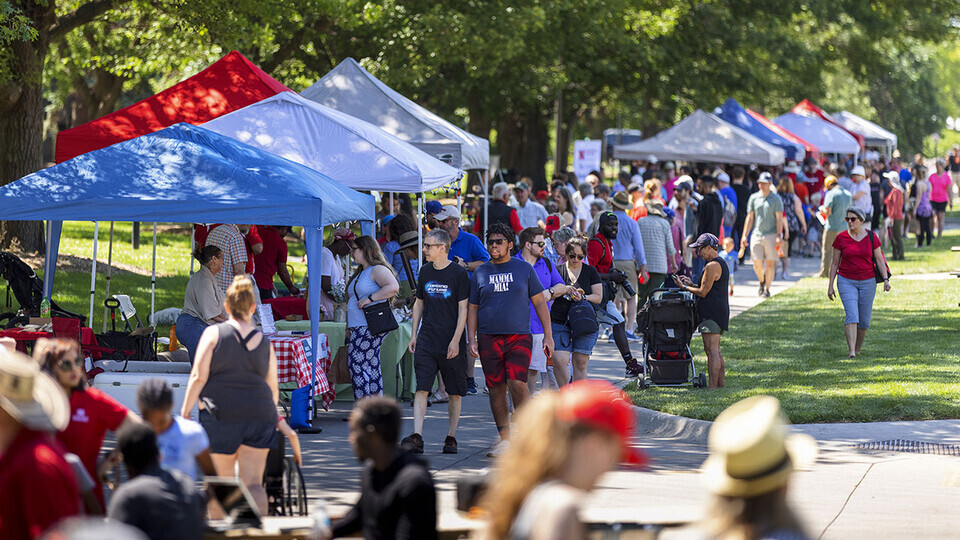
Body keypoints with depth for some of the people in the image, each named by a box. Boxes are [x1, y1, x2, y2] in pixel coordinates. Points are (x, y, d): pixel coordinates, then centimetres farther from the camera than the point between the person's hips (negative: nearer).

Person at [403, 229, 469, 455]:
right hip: (426, 341, 4)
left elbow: (463, 309, -6)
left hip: (451, 344, -4)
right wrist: (414, 335, 11)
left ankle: (451, 437, 15)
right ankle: (417, 438, -15)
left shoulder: (458, 274, -5)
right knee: (421, 388, -8)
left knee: (455, 392, 4)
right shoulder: (425, 272, 10)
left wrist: (456, 341, -13)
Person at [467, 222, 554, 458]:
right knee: (496, 388, 3)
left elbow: (539, 303, 9)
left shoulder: (524, 269, 6)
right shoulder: (480, 273, 10)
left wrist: (548, 335, 4)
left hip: (519, 336, -2)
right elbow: (472, 308, 14)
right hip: (489, 339, 2)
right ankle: (504, 438, 11)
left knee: (517, 383, -17)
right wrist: (471, 339, 3)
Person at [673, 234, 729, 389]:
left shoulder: (712, 266, -14)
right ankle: (720, 383, 17)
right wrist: (691, 283, 19)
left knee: (712, 351, -12)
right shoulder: (722, 264, 19)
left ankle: (712, 386, -15)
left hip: (711, 313, -11)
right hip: (720, 311, 11)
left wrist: (684, 287, -2)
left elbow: (703, 292, -14)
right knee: (716, 351, 15)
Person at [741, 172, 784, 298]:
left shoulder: (776, 199, 2)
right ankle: (762, 282, 25)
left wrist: (779, 236, -10)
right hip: (756, 234, 2)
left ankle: (767, 289, 5)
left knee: (770, 263, -2)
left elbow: (779, 218, 0)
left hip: (771, 235, -2)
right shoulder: (754, 198, 10)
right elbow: (750, 218, 12)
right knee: (757, 263, -3)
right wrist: (744, 235, 7)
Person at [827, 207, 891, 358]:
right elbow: (835, 264, 5)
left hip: (867, 282, 1)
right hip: (846, 282, -1)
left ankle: (858, 349, 24)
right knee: (851, 315, -17)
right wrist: (830, 286, 4)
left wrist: (885, 279, -7)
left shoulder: (871, 237, -1)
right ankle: (851, 352, -24)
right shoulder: (841, 238, -1)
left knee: (864, 320, 5)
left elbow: (879, 260, 4)